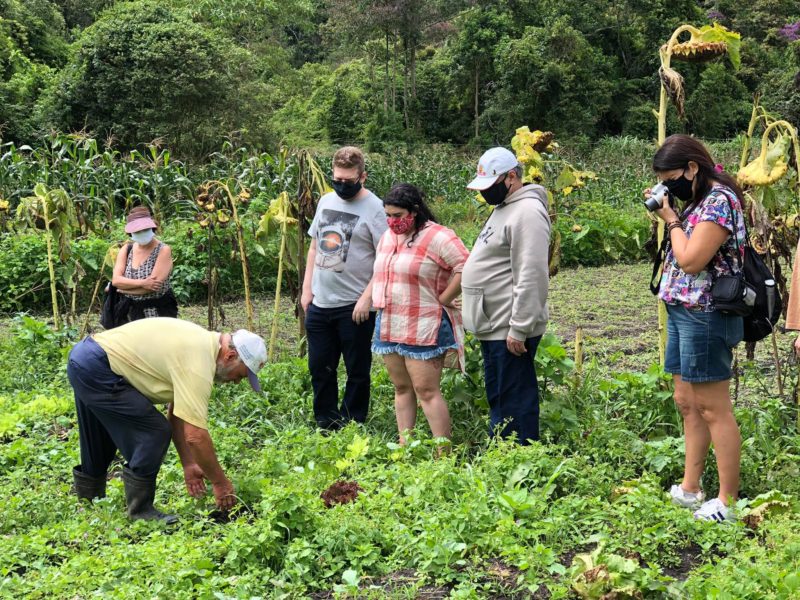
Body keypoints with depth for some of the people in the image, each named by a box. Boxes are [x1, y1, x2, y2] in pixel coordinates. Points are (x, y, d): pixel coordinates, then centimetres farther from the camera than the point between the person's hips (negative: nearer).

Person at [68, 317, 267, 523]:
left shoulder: (202, 342, 9)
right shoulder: (198, 361, -21)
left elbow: (176, 413, 15)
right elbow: (196, 435, -23)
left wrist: (189, 464, 15)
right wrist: (220, 483, -11)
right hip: (96, 369, -10)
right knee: (155, 432, -10)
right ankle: (139, 511, 1)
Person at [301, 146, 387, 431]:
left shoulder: (374, 208, -10)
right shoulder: (326, 201, 10)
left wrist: (367, 297, -17)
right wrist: (307, 288, 11)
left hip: (354, 307, -6)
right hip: (319, 303, 7)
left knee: (357, 371, 5)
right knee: (320, 368, 13)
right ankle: (325, 426, 26)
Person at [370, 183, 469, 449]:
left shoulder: (437, 237, -13)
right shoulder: (388, 237, 14)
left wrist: (442, 300, -14)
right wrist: (381, 302, 15)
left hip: (424, 328, -8)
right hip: (388, 326, 8)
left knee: (427, 391, -8)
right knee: (402, 389, 13)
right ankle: (404, 446, 20)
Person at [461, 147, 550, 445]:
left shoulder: (527, 212, -16)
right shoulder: (503, 208, 17)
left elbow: (531, 277, -23)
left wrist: (519, 328, -23)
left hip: (510, 330, -11)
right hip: (493, 327, 11)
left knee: (515, 399, -4)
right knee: (497, 397, 18)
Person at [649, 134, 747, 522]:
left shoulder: (719, 200, -15)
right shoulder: (697, 201, 15)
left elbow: (691, 260, -20)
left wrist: (672, 220, -10)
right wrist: (667, 215, 6)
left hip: (705, 315, -10)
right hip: (682, 312, 10)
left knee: (713, 409, -4)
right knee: (687, 403, 14)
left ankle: (729, 502, 4)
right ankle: (689, 490, 23)